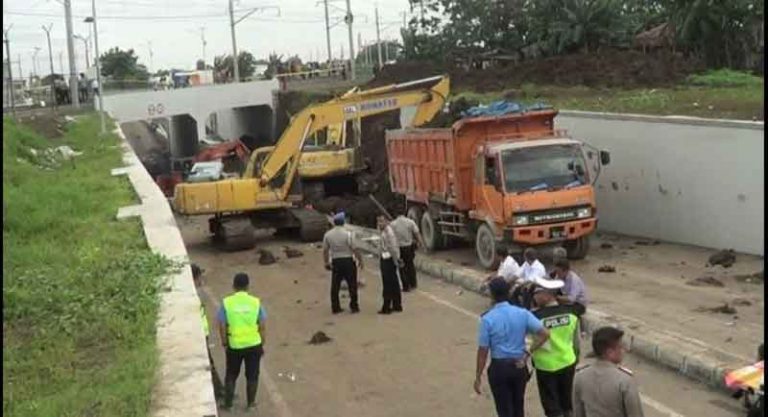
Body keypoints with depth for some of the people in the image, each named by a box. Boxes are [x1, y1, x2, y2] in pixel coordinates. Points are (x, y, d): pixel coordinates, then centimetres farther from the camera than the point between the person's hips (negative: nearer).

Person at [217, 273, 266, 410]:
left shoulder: (227, 302, -8)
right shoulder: (256, 302, -6)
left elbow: (222, 326, -8)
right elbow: (262, 326, -3)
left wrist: (224, 344, 5)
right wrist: (262, 344, 8)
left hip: (234, 346, 0)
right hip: (253, 345, 0)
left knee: (231, 375, 17)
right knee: (252, 375, 15)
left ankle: (228, 403, 22)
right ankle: (251, 403, 22)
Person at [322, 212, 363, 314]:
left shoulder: (327, 234, 0)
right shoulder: (347, 234, -14)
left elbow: (325, 250, 6)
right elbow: (354, 249, -12)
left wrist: (326, 262, 17)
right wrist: (360, 260, -1)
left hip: (335, 262, 4)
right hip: (348, 260, -4)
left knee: (335, 285, 10)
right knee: (352, 284, 6)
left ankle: (335, 307, 14)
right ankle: (354, 306, 9)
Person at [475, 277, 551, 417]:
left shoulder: (487, 319, -13)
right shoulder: (522, 313, -5)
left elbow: (483, 350, -11)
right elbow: (545, 334, -13)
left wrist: (478, 376, -2)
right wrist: (527, 353, -6)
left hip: (499, 367, -3)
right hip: (519, 366, 3)